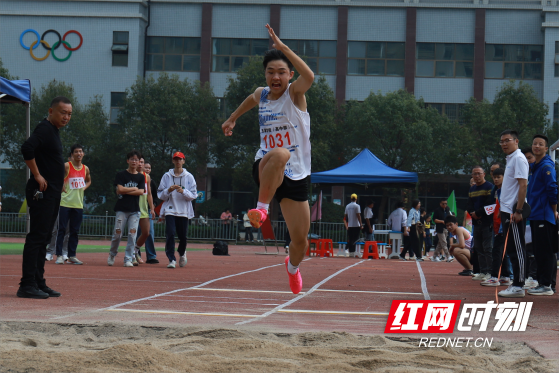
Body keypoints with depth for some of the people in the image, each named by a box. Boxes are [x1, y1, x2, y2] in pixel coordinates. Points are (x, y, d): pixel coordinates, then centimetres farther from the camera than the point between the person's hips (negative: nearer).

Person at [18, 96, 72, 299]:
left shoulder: (54, 131, 17)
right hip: (42, 192, -10)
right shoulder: (44, 129, -13)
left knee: (44, 237, 13)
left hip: (52, 193, 10)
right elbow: (27, 148, -30)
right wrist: (37, 175, -22)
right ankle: (27, 284, -10)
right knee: (36, 236, -10)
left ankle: (38, 282, 18)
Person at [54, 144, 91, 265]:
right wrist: (61, 187, -9)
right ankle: (59, 255, -3)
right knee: (62, 229, -5)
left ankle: (72, 255, 14)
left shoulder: (86, 169, 9)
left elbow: (88, 181, 27)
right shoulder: (66, 166, -6)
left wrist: (83, 188, 9)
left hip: (78, 204, 5)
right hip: (65, 203, -5)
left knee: (75, 231, 7)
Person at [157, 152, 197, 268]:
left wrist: (183, 191, -17)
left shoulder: (189, 177, 6)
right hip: (170, 210, 0)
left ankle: (182, 253, 35)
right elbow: (160, 195, 7)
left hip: (184, 211, 0)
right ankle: (171, 259, -10)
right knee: (170, 234, -15)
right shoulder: (167, 176, 8)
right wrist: (168, 190, -13)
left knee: (183, 236, 4)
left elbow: (194, 195, 1)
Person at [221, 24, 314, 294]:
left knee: (300, 240, 7)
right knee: (279, 154, -39)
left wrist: (282, 47, -36)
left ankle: (293, 266, 43)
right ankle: (262, 207, -24)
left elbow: (309, 76, -32)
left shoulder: (295, 93, -6)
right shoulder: (261, 95, 6)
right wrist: (233, 118, 42)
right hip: (265, 170, 0)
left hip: (296, 177, 0)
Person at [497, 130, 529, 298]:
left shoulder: (519, 158, -11)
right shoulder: (510, 159, 19)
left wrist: (518, 211, -22)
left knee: (517, 249, -7)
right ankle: (516, 284, 15)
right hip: (507, 211, 10)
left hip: (514, 212, -10)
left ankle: (519, 287, -6)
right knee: (512, 249, 11)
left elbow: (523, 185, -18)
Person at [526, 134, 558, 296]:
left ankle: (546, 285, -7)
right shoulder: (535, 167, 18)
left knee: (545, 251, -8)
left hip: (544, 216, -10)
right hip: (535, 215, 10)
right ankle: (543, 283, 18)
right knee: (540, 251, 12)